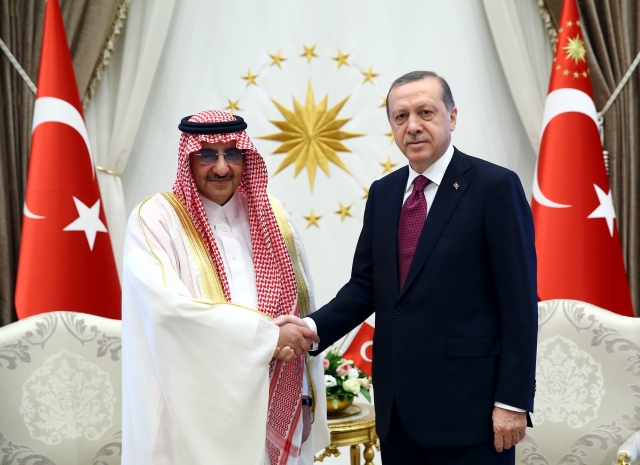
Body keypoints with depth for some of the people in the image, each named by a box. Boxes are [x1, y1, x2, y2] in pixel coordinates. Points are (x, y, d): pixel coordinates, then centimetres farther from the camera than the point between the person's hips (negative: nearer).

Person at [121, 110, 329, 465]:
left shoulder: (272, 217, 6)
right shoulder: (154, 219, -8)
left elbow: (300, 306, 8)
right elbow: (168, 307, -21)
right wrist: (266, 334, -18)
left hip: (270, 405, 4)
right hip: (196, 408, -4)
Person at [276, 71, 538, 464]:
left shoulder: (495, 186, -8)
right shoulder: (383, 193, 9)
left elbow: (520, 301, -10)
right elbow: (365, 285, 10)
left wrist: (513, 401, -12)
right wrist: (314, 328, -7)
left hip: (467, 403, -5)